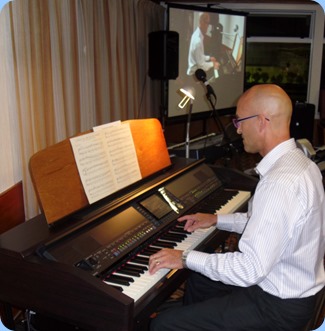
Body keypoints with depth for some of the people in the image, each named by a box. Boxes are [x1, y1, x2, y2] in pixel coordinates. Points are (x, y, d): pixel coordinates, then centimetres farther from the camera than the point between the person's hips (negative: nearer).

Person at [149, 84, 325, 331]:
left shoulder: (280, 183, -32)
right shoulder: (298, 160, 0)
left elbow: (250, 269, -30)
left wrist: (186, 258, -20)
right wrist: (217, 220, 15)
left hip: (279, 306, -10)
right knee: (198, 280, 25)